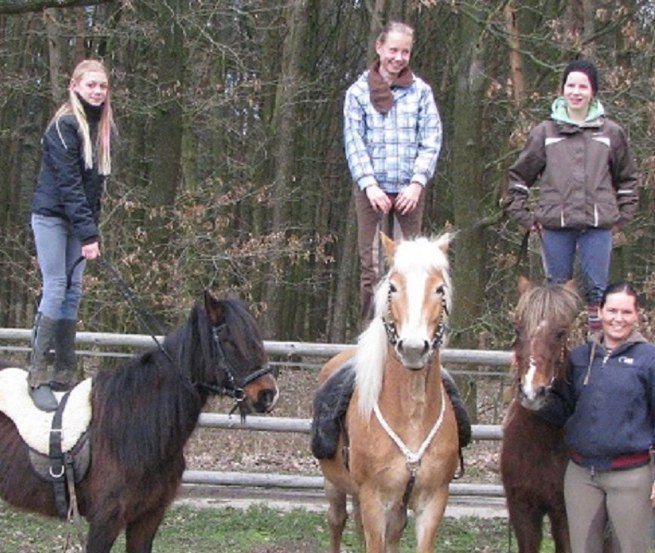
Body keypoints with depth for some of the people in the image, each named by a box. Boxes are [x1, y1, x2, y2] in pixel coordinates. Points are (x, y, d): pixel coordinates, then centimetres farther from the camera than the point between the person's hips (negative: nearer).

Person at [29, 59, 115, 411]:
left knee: (73, 293, 4)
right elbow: (67, 183, -21)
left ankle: (64, 375, 6)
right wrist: (88, 234, -24)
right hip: (51, 215, -8)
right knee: (56, 288, -12)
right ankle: (37, 377, -11)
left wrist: (92, 227, 4)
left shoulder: (100, 128, 10)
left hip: (78, 218, 8)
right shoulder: (64, 126, -15)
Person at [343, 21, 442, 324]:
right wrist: (369, 184, -9)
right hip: (371, 189, -1)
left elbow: (432, 140, 3)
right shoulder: (359, 91, 5)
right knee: (370, 265, -1)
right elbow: (353, 142, 1)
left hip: (409, 189, 1)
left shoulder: (420, 91, 7)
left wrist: (417, 182, -8)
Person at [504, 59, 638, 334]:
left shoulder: (611, 133, 7)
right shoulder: (544, 132, 5)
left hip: (598, 224, 0)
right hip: (555, 224, 0)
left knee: (596, 288, 1)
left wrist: (623, 216, 8)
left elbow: (627, 178, 16)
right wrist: (524, 217, 4)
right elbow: (519, 175, 10)